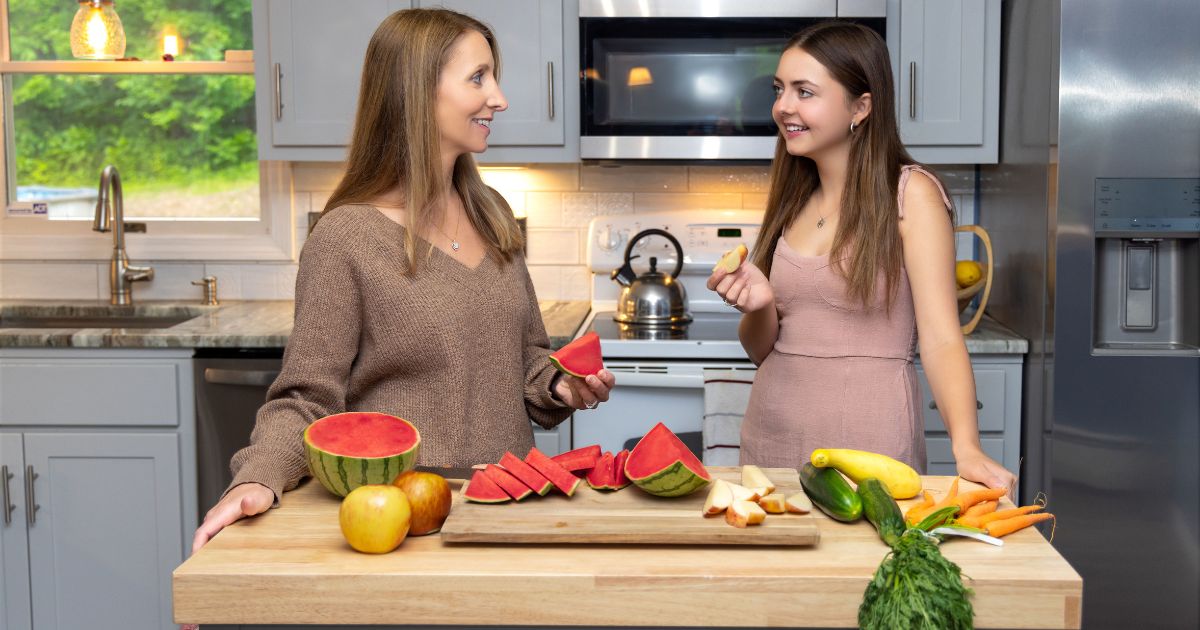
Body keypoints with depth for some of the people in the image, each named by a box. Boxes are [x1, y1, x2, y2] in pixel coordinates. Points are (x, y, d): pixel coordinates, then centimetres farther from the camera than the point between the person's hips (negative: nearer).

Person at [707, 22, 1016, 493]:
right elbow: (762, 349, 13)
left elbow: (941, 338, -14)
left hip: (868, 437, -5)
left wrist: (967, 448, -29)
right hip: (770, 434, 5)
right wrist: (758, 307, -9)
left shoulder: (909, 193, -7)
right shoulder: (790, 201, 9)